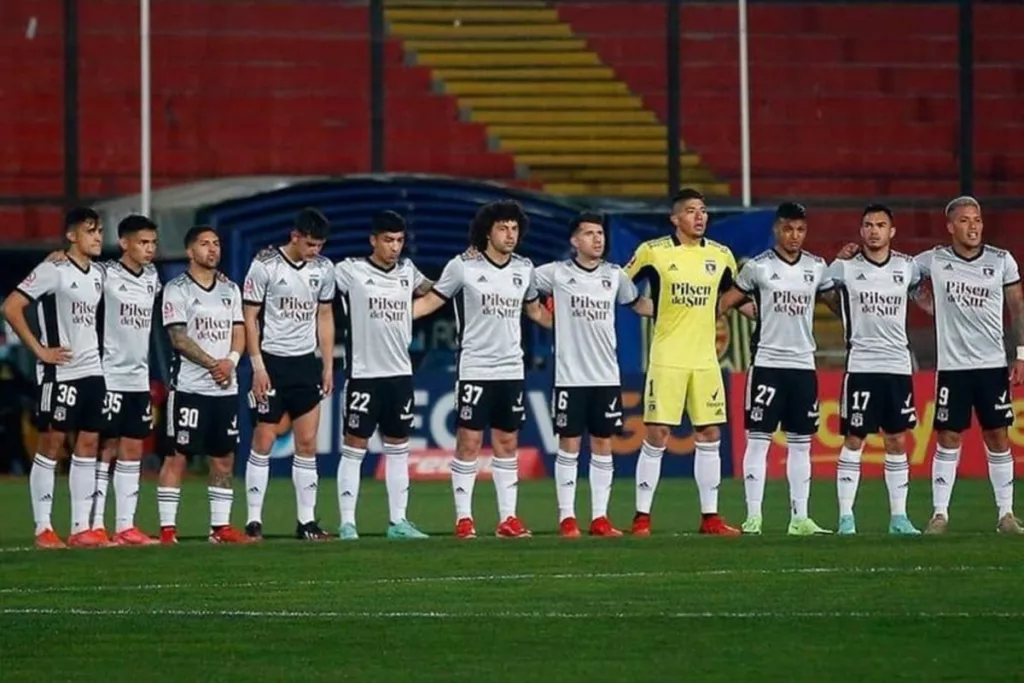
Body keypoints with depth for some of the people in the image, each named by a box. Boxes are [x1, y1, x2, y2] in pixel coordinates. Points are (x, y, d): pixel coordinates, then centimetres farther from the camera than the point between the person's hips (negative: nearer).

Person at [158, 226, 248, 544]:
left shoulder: (230, 290, 15)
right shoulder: (177, 289, -3)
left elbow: (239, 332, 12)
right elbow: (179, 338, -10)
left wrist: (231, 361, -8)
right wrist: (213, 364, -15)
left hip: (226, 387, 6)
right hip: (189, 386, -6)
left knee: (224, 458, 6)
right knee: (177, 456, -6)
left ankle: (221, 526, 13)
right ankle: (167, 528, -6)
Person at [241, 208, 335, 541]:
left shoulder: (323, 268, 5)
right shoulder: (265, 265, -10)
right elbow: (250, 318, -7)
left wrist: (328, 365, 11)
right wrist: (258, 366, -12)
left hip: (306, 363, 5)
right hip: (272, 361, -5)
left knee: (307, 443, 3)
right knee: (263, 441, -2)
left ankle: (306, 520, 7)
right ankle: (254, 519, 2)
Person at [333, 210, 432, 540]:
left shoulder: (408, 271, 9)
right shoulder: (351, 272, -6)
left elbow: (430, 290, 26)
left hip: (400, 373, 5)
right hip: (364, 374, -5)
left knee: (398, 448, 9)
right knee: (354, 446, -2)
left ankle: (398, 521, 15)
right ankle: (347, 523, 0)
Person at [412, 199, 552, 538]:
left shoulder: (524, 268, 8)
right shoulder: (464, 266, -6)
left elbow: (535, 310, 22)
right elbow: (431, 301, -2)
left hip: (511, 369, 4)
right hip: (474, 368, -4)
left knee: (507, 443, 6)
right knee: (468, 441, -4)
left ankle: (508, 518, 9)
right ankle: (463, 518, 0)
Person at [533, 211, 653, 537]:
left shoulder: (614, 275, 7)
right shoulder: (557, 273, -2)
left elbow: (638, 304, 21)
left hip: (606, 376, 3)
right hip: (569, 375, -3)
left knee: (603, 444, 4)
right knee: (568, 444, -1)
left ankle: (600, 518, 9)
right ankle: (567, 518, 4)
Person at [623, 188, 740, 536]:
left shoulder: (721, 255, 7)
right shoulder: (653, 251, -4)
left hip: (706, 360, 4)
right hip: (666, 360, -4)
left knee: (710, 436, 5)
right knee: (656, 436, -5)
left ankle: (710, 517, 11)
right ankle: (642, 517, 1)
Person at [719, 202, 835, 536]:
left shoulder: (817, 267, 7)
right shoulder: (758, 267, -3)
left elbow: (836, 300, 15)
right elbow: (728, 301, -2)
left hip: (803, 364, 4)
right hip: (767, 363, -4)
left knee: (800, 444, 7)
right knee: (758, 440, -5)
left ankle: (800, 518, 10)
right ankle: (753, 517, -4)